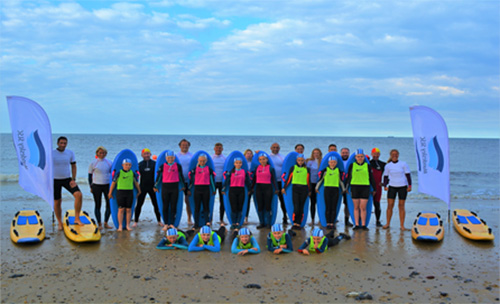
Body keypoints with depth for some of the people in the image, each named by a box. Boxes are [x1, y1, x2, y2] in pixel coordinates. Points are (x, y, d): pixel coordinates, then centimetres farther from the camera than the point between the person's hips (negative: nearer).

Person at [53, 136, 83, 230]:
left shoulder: (70, 153, 0)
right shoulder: (51, 154, -8)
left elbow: (73, 166, 5)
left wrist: (73, 179, -5)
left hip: (67, 179, 1)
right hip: (55, 180, -1)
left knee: (79, 195, -20)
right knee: (57, 202, 5)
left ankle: (77, 218, -12)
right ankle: (60, 223, 21)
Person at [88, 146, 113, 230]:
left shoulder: (109, 163, 5)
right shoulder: (93, 163, -1)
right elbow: (90, 175, 3)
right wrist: (91, 187, -1)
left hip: (107, 185, 2)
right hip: (96, 186, -2)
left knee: (109, 204, -1)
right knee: (98, 205, 3)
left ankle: (106, 223, 11)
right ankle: (99, 224, 12)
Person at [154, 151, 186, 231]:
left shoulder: (178, 166, 3)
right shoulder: (162, 166, 2)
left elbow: (181, 176, 13)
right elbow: (159, 176, 9)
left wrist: (183, 186, 19)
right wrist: (155, 186, 13)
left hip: (175, 188, 0)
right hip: (165, 188, 0)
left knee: (173, 206, 1)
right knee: (165, 206, 2)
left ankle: (172, 224, 8)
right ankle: (166, 224, 9)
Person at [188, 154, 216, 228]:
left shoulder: (209, 169, 6)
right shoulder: (195, 169, 7)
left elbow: (212, 179, 10)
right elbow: (191, 179, 10)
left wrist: (213, 189, 11)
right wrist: (189, 189, 8)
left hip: (206, 189, 0)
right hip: (197, 189, 0)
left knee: (206, 206, 0)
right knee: (197, 207, 2)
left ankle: (207, 222, 1)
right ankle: (196, 224, 7)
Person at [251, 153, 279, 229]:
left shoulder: (270, 168, 1)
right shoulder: (257, 168, 9)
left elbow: (273, 179, 2)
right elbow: (254, 179, 14)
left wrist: (276, 189, -3)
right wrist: (251, 188, 13)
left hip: (268, 188, -3)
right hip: (259, 188, 3)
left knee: (267, 206, -3)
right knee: (260, 206, 3)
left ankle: (268, 223, 6)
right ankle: (262, 223, 12)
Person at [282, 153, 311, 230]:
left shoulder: (307, 169, 9)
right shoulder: (293, 168, 6)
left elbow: (308, 181, 14)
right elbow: (289, 178, 8)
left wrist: (309, 190, 17)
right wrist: (284, 188, 6)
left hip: (304, 189, 1)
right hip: (295, 189, -1)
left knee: (301, 207, 1)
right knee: (296, 207, -10)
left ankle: (298, 224, 9)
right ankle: (295, 223, 0)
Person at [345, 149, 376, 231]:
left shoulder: (367, 166, 7)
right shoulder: (352, 165, 7)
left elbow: (371, 178, 13)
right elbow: (348, 177, 10)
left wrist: (374, 188, 14)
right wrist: (346, 188, 7)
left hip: (365, 188, -1)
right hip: (354, 187, 1)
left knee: (363, 207, -5)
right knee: (356, 207, 4)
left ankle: (363, 225, 2)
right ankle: (357, 225, 9)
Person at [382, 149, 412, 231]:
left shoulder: (403, 164, -1)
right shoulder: (387, 166, 4)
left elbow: (408, 175, -1)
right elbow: (385, 176, 8)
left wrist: (410, 185, -8)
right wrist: (385, 186, -5)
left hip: (402, 187, -1)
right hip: (392, 187, 1)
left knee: (401, 206, 0)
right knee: (390, 205, -3)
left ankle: (402, 225, 7)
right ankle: (388, 223, 10)